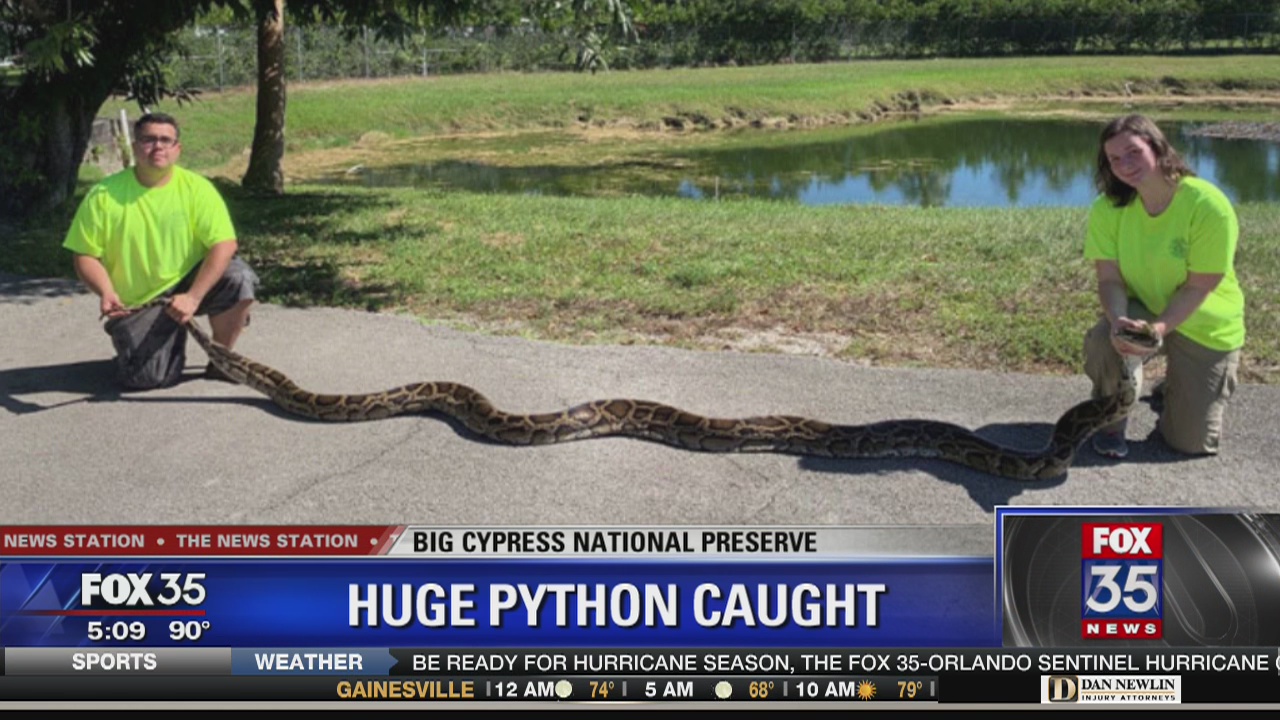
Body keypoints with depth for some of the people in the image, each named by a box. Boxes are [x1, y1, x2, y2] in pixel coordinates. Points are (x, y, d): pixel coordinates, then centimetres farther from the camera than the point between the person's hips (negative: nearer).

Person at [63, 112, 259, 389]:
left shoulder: (196, 187, -9)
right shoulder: (104, 195, -8)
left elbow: (225, 245, -17)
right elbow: (85, 255, -4)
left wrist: (193, 297, -27)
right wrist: (106, 293, -24)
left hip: (188, 284, 1)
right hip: (136, 304, 0)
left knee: (239, 278, -29)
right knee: (144, 378, -19)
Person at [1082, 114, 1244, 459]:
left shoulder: (1208, 204, -25)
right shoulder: (1108, 209, -15)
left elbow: (1199, 287, -23)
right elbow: (1109, 279, -17)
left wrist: (1158, 328, -37)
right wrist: (1118, 320, -38)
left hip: (1204, 326, -2)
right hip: (1141, 309, 2)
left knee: (1193, 443, -1)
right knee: (1103, 339, -35)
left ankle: (1176, 389, 35)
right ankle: (1111, 424, -5)